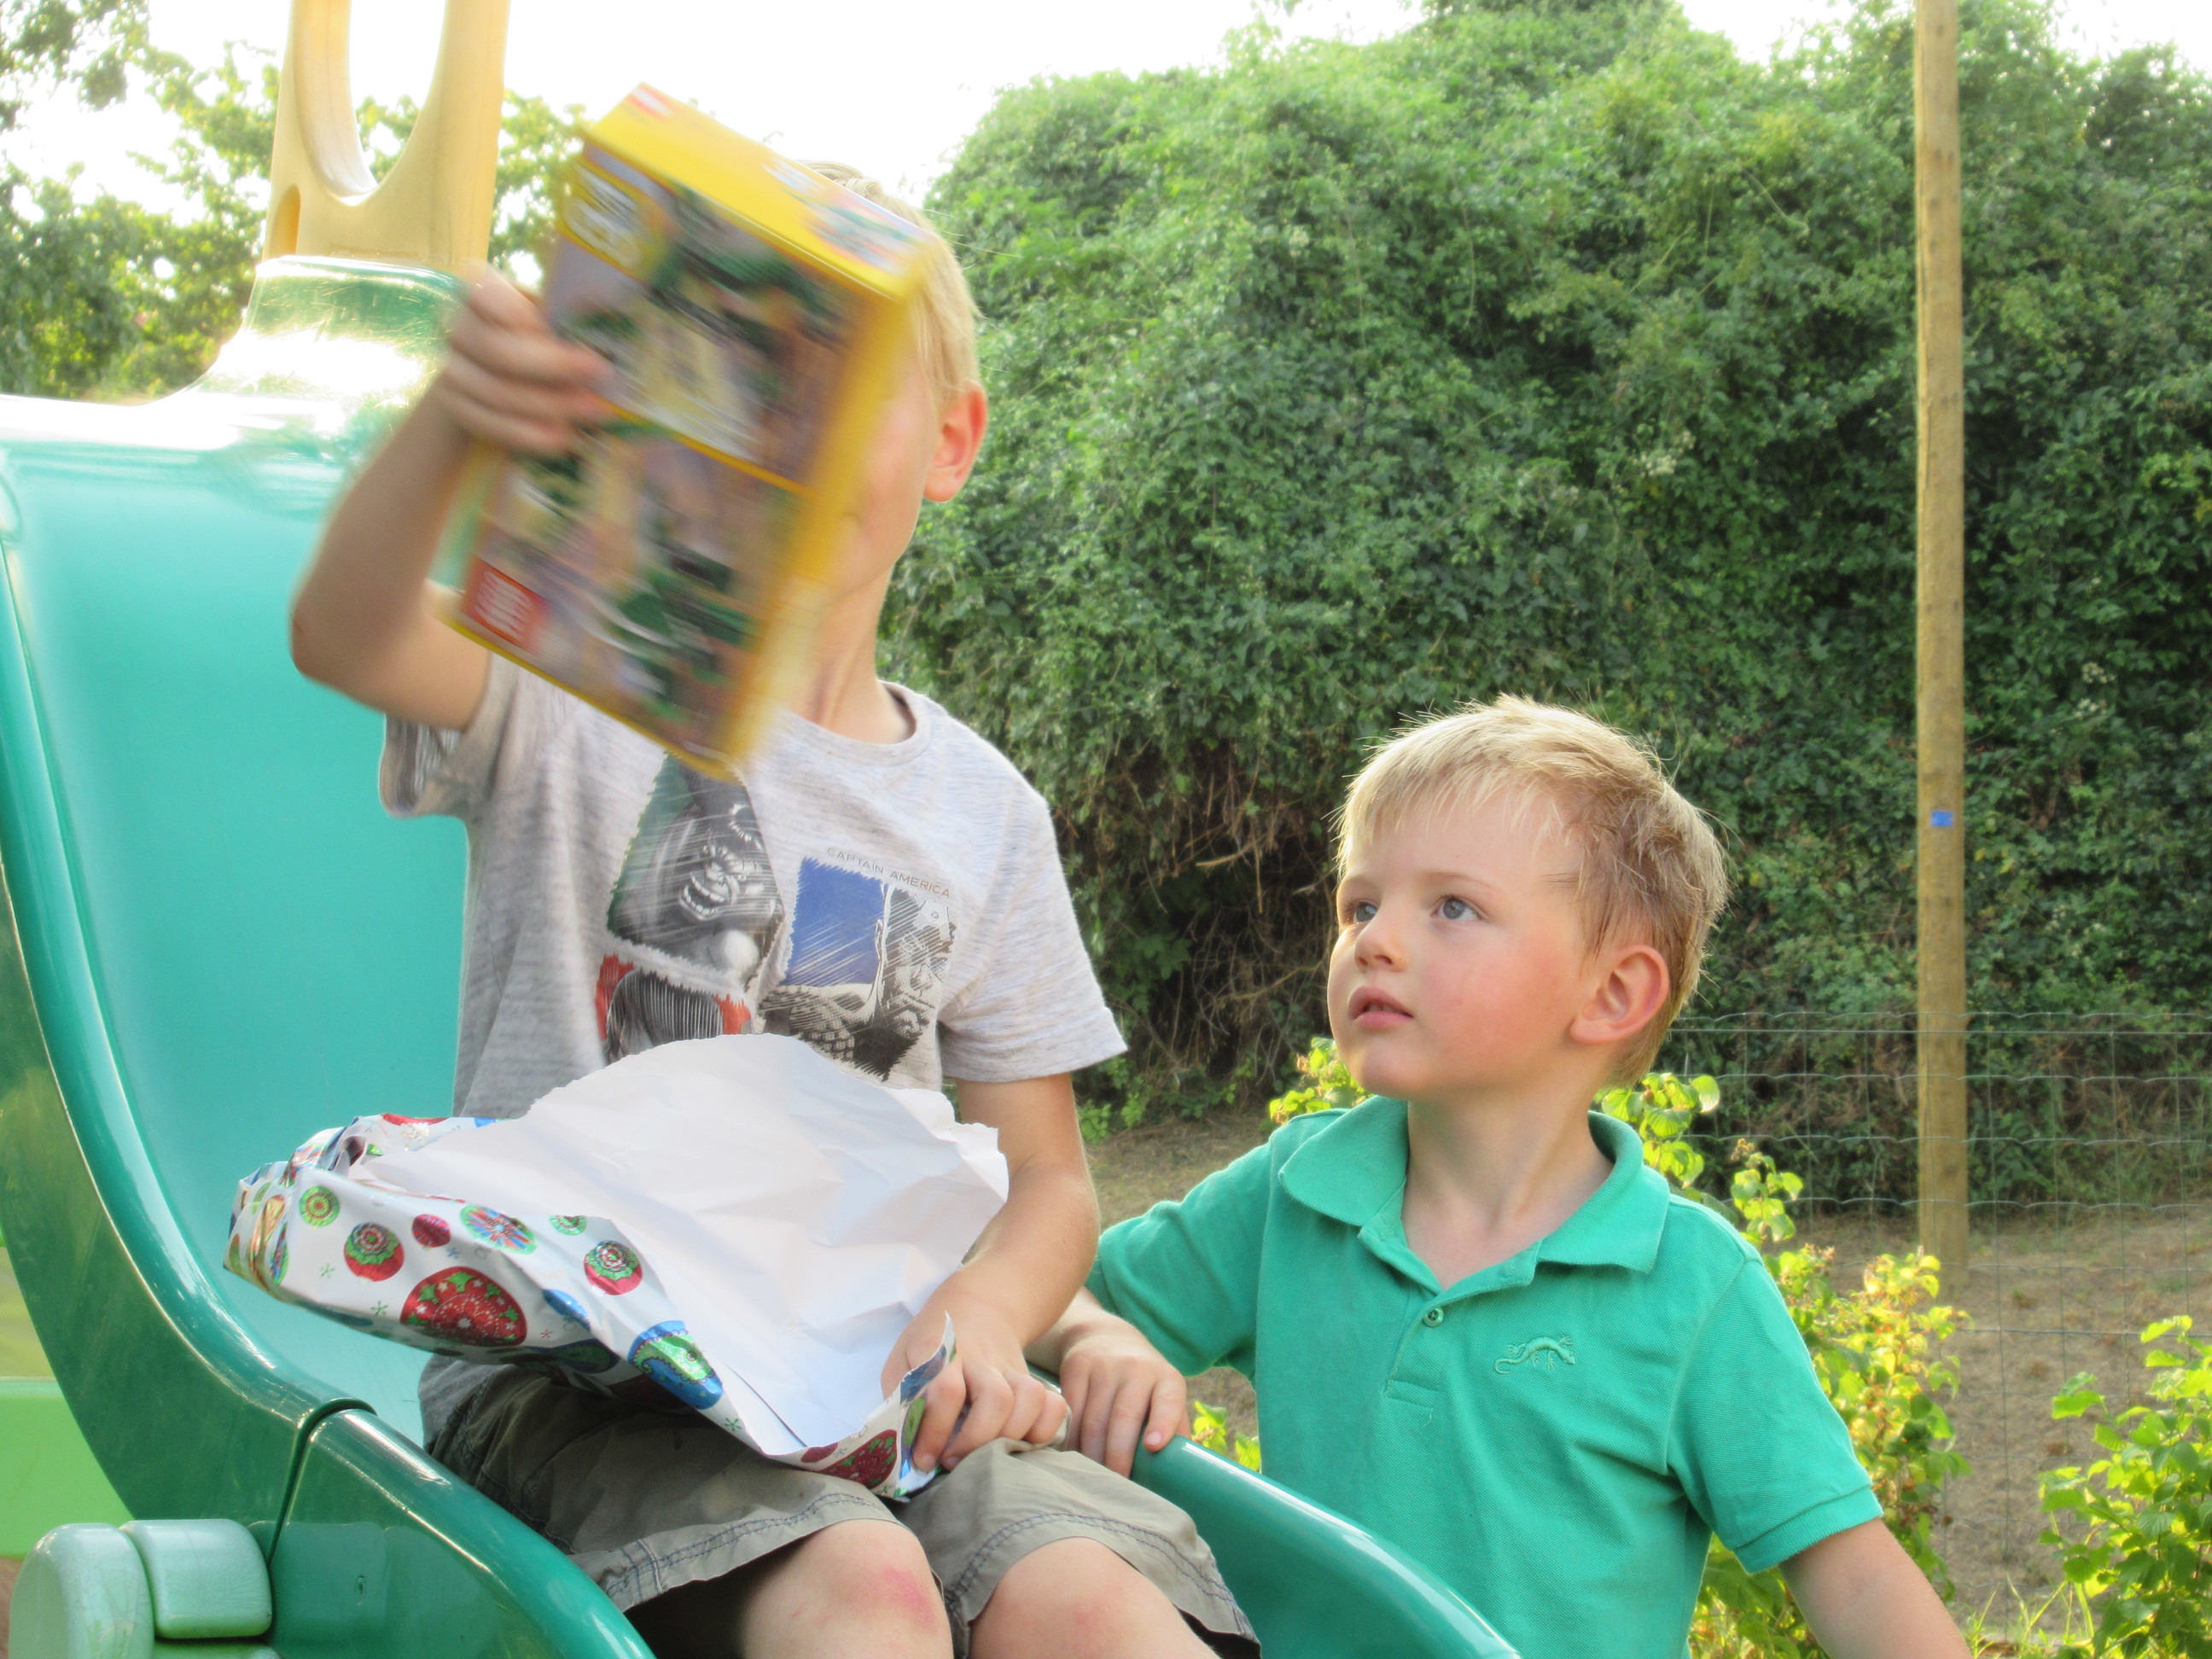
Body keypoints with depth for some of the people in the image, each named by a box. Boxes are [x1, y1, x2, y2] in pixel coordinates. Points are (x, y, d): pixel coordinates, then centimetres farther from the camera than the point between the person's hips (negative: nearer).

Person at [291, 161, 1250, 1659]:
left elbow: (1048, 1180, 16)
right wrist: (453, 420, -42)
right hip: (567, 1363, -3)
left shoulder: (983, 812, 14)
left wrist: (986, 1311, -8)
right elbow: (344, 637, -20)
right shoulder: (576, 696, 3)